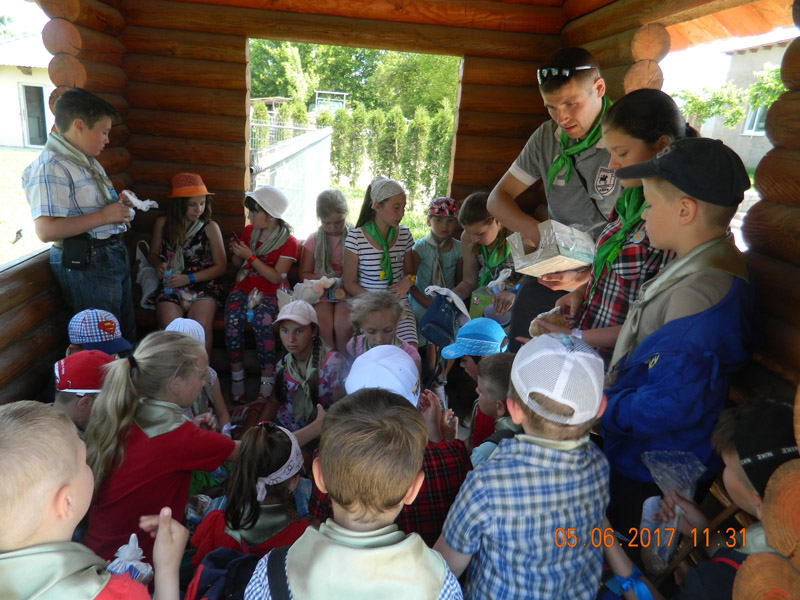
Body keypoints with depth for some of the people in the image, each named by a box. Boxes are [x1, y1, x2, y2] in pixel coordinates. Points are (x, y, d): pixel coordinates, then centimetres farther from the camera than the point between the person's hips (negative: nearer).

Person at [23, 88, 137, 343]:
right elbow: (46, 230, -28)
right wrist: (103, 215, -23)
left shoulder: (88, 162, 13)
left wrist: (117, 204, 8)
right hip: (84, 265, -10)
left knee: (127, 334, 20)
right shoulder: (50, 168, -19)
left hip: (114, 255, 10)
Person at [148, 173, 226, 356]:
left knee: (201, 326, -29)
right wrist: (159, 265, -2)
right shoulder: (163, 224, 8)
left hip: (203, 285, -1)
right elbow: (153, 253, 23)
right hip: (170, 286, 2)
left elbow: (220, 266, 2)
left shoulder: (210, 227, 1)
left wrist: (189, 278, -8)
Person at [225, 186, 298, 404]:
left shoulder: (288, 242, -2)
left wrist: (250, 256, -14)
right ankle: (236, 377, -17)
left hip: (268, 293, -4)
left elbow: (276, 278, -10)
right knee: (232, 319, -29)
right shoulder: (249, 231, 12)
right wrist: (236, 253, 0)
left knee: (262, 321, -35)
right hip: (243, 287, 4)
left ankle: (267, 384, -24)